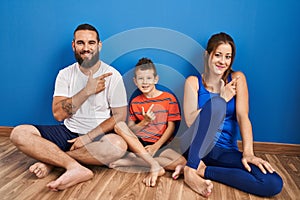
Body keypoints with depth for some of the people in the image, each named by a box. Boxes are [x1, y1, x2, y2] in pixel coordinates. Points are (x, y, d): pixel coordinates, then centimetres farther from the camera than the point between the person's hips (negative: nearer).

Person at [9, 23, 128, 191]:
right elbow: (59, 114, -8)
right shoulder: (65, 74, 2)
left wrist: (89, 137, -16)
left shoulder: (112, 75, -6)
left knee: (119, 145, -37)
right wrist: (88, 91, -18)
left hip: (98, 135, -2)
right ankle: (75, 167, -29)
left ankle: (52, 160, -21)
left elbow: (120, 116, -7)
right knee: (19, 133, -17)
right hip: (68, 132, 3)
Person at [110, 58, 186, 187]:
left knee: (182, 162, -29)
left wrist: (155, 147, -11)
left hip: (159, 145, -1)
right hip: (137, 143, 2)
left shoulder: (169, 98, 2)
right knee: (119, 125, -27)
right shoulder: (135, 102, 10)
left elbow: (171, 127, -2)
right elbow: (130, 130, 4)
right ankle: (155, 165, -31)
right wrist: (144, 122, -16)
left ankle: (133, 160, -20)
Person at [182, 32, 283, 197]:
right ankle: (192, 166, -24)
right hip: (198, 145, -2)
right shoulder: (193, 82, 2)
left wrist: (248, 152, -21)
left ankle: (201, 170, -15)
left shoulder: (237, 79, 5)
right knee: (216, 101, -29)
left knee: (274, 184, -22)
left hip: (226, 151, 3)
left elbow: (242, 116, -8)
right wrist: (222, 99, -10)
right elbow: (190, 121, -8)